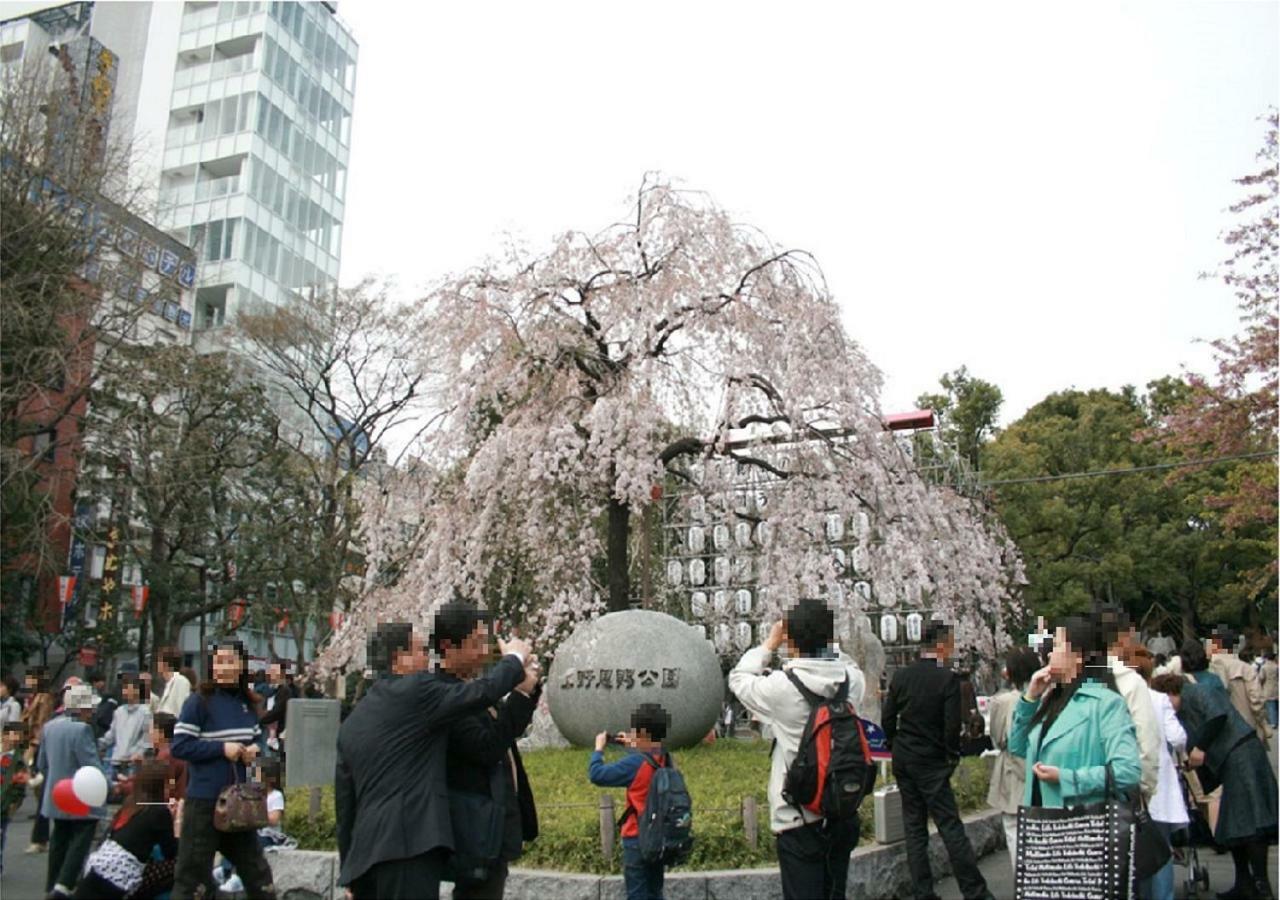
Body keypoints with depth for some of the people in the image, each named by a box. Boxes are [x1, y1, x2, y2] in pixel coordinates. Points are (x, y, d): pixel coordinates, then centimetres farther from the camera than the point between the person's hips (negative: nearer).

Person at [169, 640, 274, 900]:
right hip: (204, 800, -6)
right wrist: (222, 748, -20)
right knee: (192, 870, 3)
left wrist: (255, 749, -4)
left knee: (255, 869, 17)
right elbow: (179, 746, -15)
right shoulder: (199, 701, -11)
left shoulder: (246, 703, 8)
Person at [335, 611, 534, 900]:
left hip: (367, 852, 9)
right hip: (409, 845, -9)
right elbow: (484, 691, -12)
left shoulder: (351, 722, 18)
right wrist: (515, 658, 8)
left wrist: (350, 872, 26)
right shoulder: (415, 690, -5)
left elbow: (344, 803, 21)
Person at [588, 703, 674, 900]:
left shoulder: (636, 763, -22)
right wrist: (633, 747, 16)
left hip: (638, 839, -7)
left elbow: (596, 775, -18)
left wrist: (599, 748, -3)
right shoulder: (665, 760, 0)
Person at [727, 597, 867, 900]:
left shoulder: (782, 686, -19)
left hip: (799, 819, -4)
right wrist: (822, 642, 8)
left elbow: (738, 679, 0)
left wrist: (769, 644, 6)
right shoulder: (853, 679, -8)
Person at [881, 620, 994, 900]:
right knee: (950, 826, -1)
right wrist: (953, 756, 0)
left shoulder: (900, 676, 3)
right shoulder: (947, 678, -13)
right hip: (932, 763, -5)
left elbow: (887, 720, 5)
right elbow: (952, 725, -14)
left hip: (903, 761, 5)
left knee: (914, 827, 10)